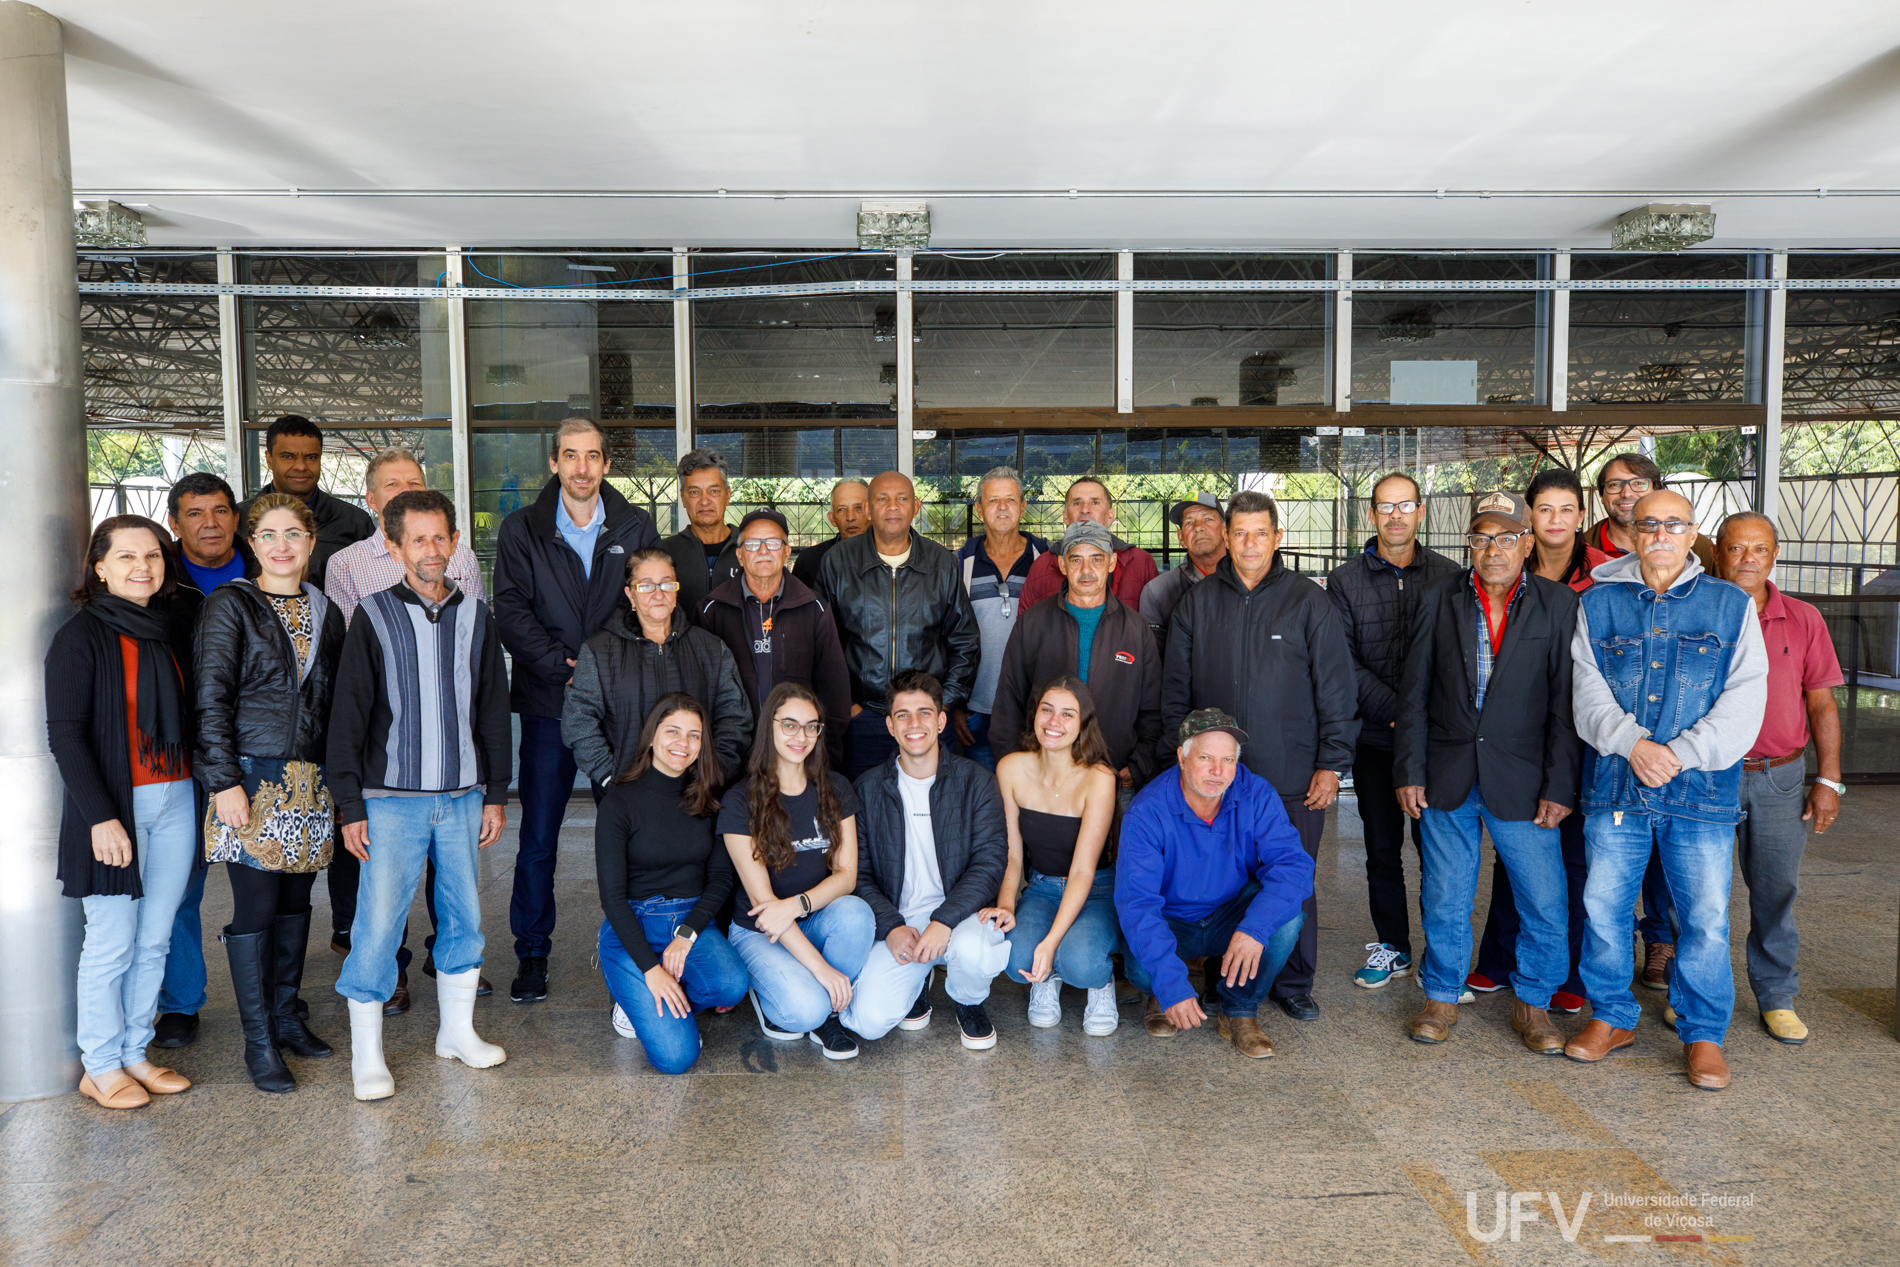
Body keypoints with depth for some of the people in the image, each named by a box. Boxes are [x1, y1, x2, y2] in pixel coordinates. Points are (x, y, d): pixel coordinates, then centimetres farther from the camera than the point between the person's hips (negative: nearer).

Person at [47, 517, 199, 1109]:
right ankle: (101, 1067, 17)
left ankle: (136, 1053, 23)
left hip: (175, 800, 6)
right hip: (114, 806, -5)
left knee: (154, 940, 10)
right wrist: (101, 817, -17)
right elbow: (65, 735, -11)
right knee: (112, 943, 2)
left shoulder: (171, 633, 11)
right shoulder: (81, 636, -7)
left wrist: (205, 791, 6)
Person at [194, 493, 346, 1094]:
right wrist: (224, 780, -13)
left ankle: (288, 1015, 26)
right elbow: (211, 700, -7)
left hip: (311, 781, 5)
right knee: (255, 908, -1)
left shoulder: (324, 610, 12)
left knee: (295, 900, 12)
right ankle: (259, 1041, 9)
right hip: (252, 777, -5)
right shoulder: (229, 606, -2)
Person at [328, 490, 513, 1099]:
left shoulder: (475, 614, 6)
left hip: (463, 796, 3)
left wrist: (496, 793, 8)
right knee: (378, 920, -4)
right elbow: (349, 714, -2)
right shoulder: (374, 615, -3)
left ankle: (457, 1030, 27)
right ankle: (366, 1053, 10)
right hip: (392, 799, -3)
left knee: (464, 914, 11)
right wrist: (350, 806, -6)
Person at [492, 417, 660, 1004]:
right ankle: (532, 955, 17)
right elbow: (511, 611, -3)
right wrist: (563, 667, -13)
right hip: (548, 702, 0)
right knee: (538, 838, 4)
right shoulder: (521, 529, 5)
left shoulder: (636, 526, 7)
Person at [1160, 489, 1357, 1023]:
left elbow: (1337, 692, 1)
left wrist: (1331, 764, -3)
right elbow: (1175, 690, 10)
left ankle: (1293, 985, 23)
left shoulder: (1309, 603, 1)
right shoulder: (1197, 603, 6)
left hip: (1293, 779, -1)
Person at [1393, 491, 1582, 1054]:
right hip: (1447, 779, 1)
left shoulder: (1558, 605, 0)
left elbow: (1566, 703, -3)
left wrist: (1559, 786, -7)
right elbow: (1414, 694, 5)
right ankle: (1442, 996, 29)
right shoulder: (1439, 601, 4)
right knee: (1444, 901, 11)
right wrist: (1409, 772, -1)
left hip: (1521, 784, -1)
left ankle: (1532, 1003, 24)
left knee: (1546, 908, 2)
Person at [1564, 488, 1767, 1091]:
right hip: (1615, 782, 1)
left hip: (1702, 788, -1)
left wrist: (1683, 754, -13)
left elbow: (1744, 698, -1)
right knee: (1604, 905, 6)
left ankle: (1703, 1033, 20)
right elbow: (1587, 689, 2)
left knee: (1706, 914, 1)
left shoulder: (1731, 605, 7)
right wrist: (1631, 743, -14)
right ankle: (1612, 1016, 24)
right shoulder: (1598, 603, 8)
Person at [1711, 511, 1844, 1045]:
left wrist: (1829, 780, 3)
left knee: (1776, 890, 7)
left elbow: (1821, 705, 7)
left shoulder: (1804, 620, 5)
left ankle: (1776, 997, 23)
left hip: (1779, 779, 2)